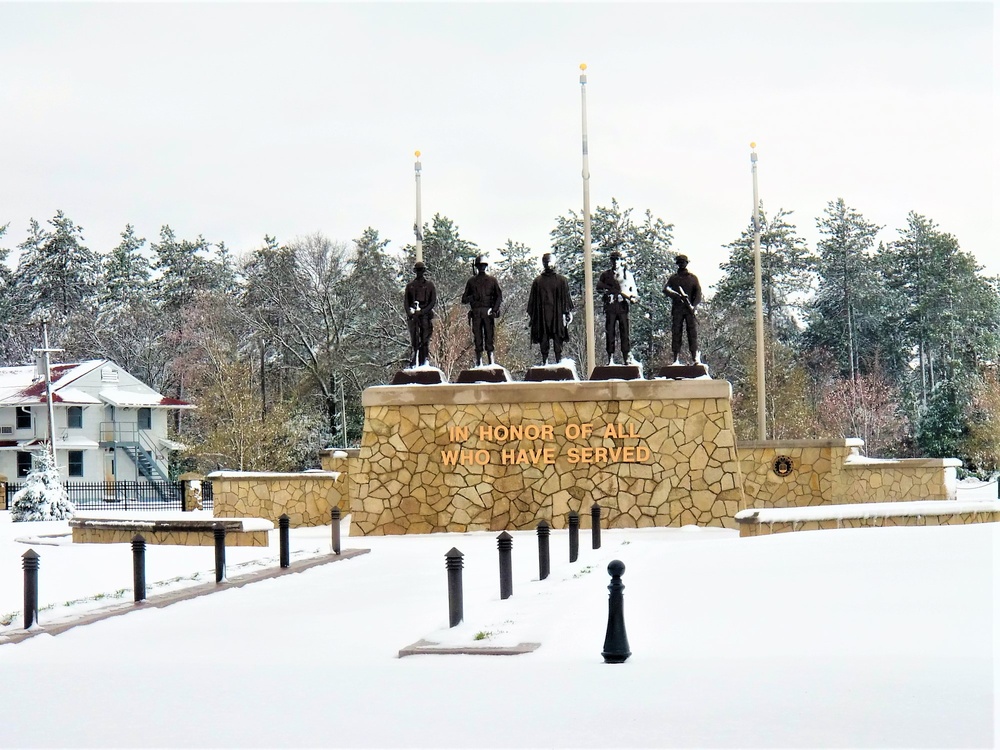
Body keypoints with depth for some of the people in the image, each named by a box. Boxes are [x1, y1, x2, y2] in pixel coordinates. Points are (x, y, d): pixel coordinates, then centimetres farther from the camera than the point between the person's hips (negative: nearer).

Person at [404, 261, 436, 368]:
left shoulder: (429, 284, 8)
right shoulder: (410, 285, 15)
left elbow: (434, 301, 2)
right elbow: (406, 301, 13)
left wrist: (423, 311, -11)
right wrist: (409, 312, -6)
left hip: (426, 315, -1)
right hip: (413, 315, 1)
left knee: (425, 340, -2)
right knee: (415, 340, -7)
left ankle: (423, 362, 0)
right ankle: (414, 361, -9)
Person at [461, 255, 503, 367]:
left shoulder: (491, 280, 10)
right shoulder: (471, 281, 13)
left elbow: (499, 296, 8)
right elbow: (464, 300, 13)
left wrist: (494, 310, -5)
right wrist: (472, 297, -8)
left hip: (488, 312, -1)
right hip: (476, 313, 1)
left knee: (489, 336, -6)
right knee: (477, 338, 0)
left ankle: (491, 362, -7)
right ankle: (479, 363, 2)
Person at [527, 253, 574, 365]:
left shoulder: (537, 281, -5)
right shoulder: (562, 280, -3)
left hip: (542, 317, 0)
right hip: (557, 315, 0)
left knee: (544, 340, 3)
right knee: (558, 339, 5)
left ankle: (545, 361, 2)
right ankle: (559, 361, 4)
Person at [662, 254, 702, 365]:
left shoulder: (693, 278, 12)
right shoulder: (673, 278, 14)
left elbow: (698, 293, 5)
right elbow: (665, 289, -2)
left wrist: (693, 306, -13)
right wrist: (678, 295, -19)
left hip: (690, 309, -1)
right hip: (677, 309, 1)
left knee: (693, 333, -9)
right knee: (676, 333, -4)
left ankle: (695, 358, -14)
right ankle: (676, 359, -6)